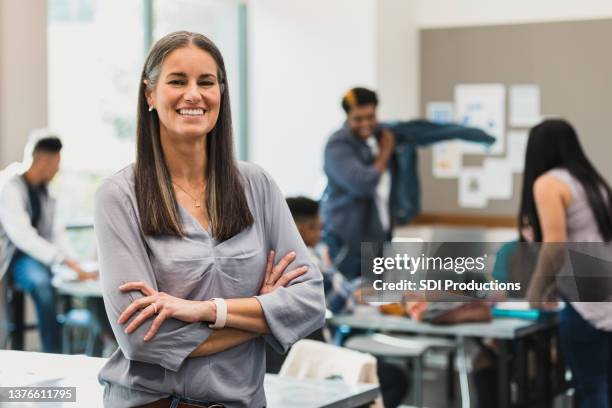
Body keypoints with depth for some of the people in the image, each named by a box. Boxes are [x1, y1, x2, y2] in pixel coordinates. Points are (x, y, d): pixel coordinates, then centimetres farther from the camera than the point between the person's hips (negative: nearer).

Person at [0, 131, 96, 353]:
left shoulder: (44, 190, 8)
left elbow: (56, 232, 4)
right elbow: (23, 237, -27)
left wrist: (76, 265, -12)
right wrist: (65, 261, -33)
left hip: (37, 254, 7)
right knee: (42, 282, -36)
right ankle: (54, 355, -27)